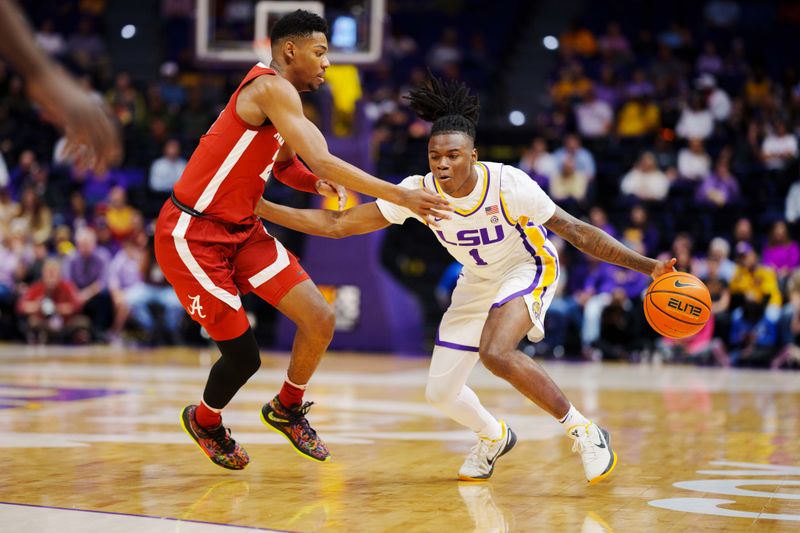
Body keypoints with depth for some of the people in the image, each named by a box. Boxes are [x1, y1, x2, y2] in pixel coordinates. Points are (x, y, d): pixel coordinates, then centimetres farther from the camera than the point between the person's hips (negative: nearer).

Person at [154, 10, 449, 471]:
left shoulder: (282, 98, 10)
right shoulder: (272, 88, -20)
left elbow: (285, 164, 27)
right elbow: (323, 160, -29)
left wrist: (318, 185, 3)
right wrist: (399, 196, -29)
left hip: (242, 230, 9)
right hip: (190, 236, -9)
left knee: (320, 319, -3)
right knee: (244, 356, -4)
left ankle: (287, 410, 22)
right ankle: (205, 421, 29)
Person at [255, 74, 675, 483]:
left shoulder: (509, 185, -31)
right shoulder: (418, 192, -22)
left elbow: (576, 232, -25)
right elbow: (337, 224, -18)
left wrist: (647, 266, -32)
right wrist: (261, 208, -26)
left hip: (528, 269, -5)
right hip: (476, 283, 5)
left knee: (496, 353, -34)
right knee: (440, 393, 4)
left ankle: (583, 432, -16)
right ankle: (494, 437, 39)